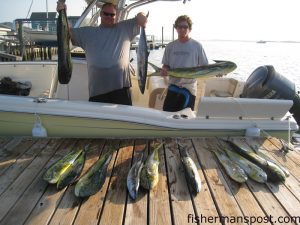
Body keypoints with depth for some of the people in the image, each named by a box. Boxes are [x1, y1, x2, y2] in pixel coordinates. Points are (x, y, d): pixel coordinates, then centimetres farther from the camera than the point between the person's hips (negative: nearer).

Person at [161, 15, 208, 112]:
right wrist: (164, 70, -11)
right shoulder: (170, 46, 6)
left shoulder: (197, 46, -2)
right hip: (173, 86, 2)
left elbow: (204, 66, 1)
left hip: (189, 87, -2)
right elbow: (166, 65, 10)